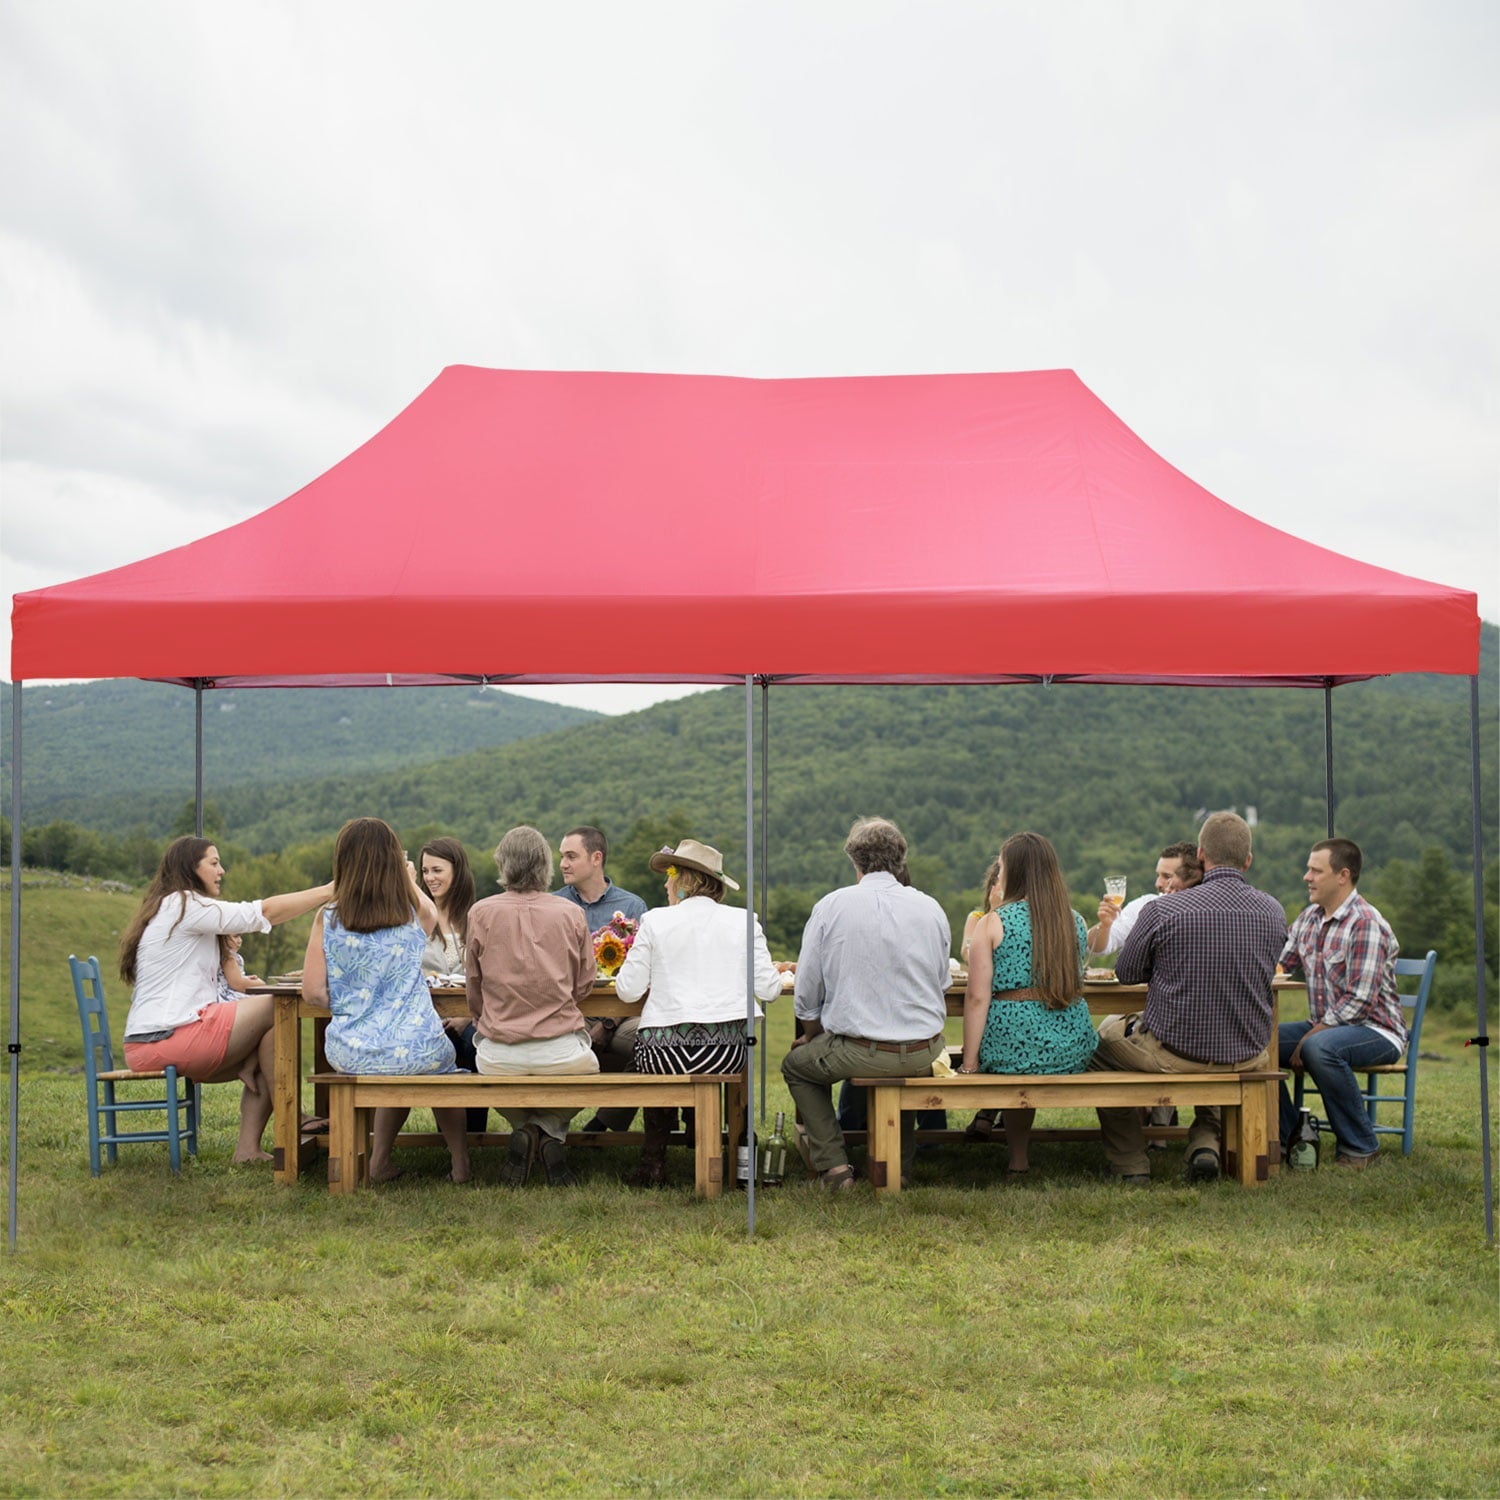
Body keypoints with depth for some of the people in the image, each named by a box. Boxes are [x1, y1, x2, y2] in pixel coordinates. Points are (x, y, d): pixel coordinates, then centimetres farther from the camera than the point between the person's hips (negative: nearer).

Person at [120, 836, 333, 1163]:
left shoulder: (171, 908, 24)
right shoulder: (184, 906, -8)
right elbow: (265, 912, -14)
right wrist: (330, 891, -11)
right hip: (170, 1038, -10)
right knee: (274, 1009, -9)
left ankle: (248, 1147, -6)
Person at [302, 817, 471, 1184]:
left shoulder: (328, 919, -6)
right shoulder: (413, 913, -3)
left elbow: (313, 990, -4)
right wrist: (409, 879, 37)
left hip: (350, 1054, 1)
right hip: (416, 1049, -1)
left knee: (398, 1077, 36)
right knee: (442, 1066, 35)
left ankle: (380, 1161, 37)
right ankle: (459, 1162, 36)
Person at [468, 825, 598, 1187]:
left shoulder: (481, 912, -2)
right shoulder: (571, 914, -1)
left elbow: (474, 989, 8)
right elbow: (583, 986, 9)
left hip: (499, 1058, 0)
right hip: (564, 1055, 0)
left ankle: (525, 1132, 9)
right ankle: (551, 1135, 7)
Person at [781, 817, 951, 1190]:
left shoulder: (831, 907, -7)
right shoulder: (931, 908, 2)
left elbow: (807, 995, -3)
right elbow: (941, 985, 13)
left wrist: (814, 1035, 16)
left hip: (860, 1053, -3)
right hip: (924, 1053, 4)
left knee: (796, 1065, 25)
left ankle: (833, 1165, 12)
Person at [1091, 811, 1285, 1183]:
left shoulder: (1162, 911, -17)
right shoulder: (1274, 912, -4)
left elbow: (1127, 972, 0)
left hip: (1172, 1054, -3)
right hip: (1248, 1057, 4)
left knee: (1104, 1036, 27)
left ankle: (1130, 1164, 27)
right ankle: (1206, 1140, 20)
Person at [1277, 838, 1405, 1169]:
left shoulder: (1366, 924, -18)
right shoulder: (1310, 918, 9)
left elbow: (1359, 1000, -23)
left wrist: (1310, 1036, -22)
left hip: (1375, 1030, -8)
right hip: (1325, 1027, 8)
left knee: (1320, 1048, -37)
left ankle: (1360, 1146, -19)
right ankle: (1285, 1134, 6)